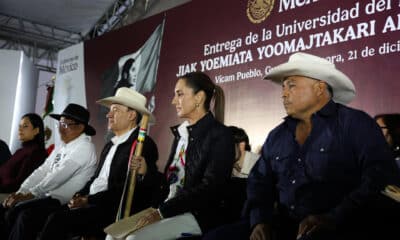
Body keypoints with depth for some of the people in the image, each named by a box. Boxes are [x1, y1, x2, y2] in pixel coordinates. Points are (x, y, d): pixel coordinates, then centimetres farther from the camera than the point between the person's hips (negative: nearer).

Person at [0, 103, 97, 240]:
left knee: (18, 210, -25)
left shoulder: (84, 147, -11)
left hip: (64, 202, -8)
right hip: (48, 196, 9)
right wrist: (21, 192, 0)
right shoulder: (61, 148, 18)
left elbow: (58, 176, -17)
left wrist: (31, 194, -13)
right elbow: (42, 171, 12)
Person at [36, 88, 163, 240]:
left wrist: (89, 200, -14)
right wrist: (79, 197, 0)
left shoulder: (143, 145, -9)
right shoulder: (110, 146, 20)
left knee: (59, 219, -21)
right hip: (90, 204, 8)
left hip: (115, 212, -8)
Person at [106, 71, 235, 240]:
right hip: (170, 209, 7)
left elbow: (210, 187, -18)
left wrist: (163, 211, -20)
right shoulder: (181, 132, 15)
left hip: (198, 215, -7)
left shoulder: (220, 135, -10)